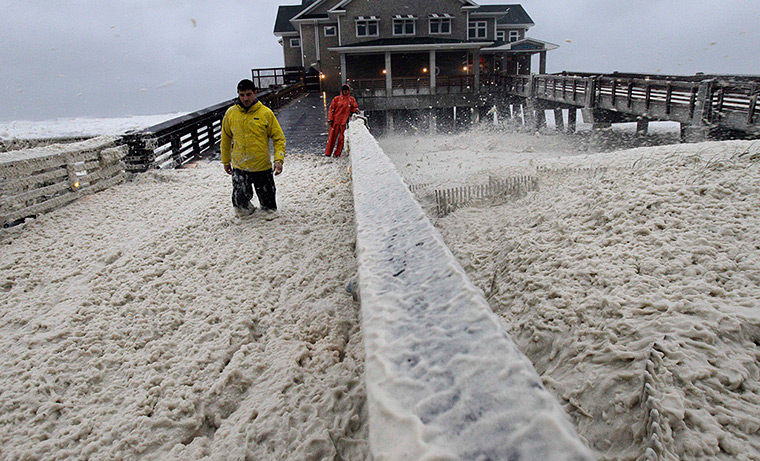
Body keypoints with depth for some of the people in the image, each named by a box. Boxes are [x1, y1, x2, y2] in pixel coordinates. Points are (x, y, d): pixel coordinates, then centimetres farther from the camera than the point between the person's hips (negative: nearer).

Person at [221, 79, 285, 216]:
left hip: (263, 167, -1)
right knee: (240, 207, -11)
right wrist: (226, 161, 18)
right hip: (239, 167, 1)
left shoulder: (266, 113, -5)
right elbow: (226, 138, 14)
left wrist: (279, 159, -16)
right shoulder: (230, 113, 1)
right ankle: (249, 208, 22)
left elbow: (279, 138, -2)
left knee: (270, 209, 7)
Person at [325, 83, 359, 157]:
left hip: (344, 122, 1)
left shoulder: (351, 100, 11)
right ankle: (327, 153, 2)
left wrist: (356, 110, -6)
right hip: (335, 121, -1)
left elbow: (354, 107, 19)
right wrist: (330, 119, -4)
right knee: (332, 137, -2)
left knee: (341, 138, 0)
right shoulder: (337, 99, 7)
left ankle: (337, 154, 7)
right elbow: (331, 109, 6)